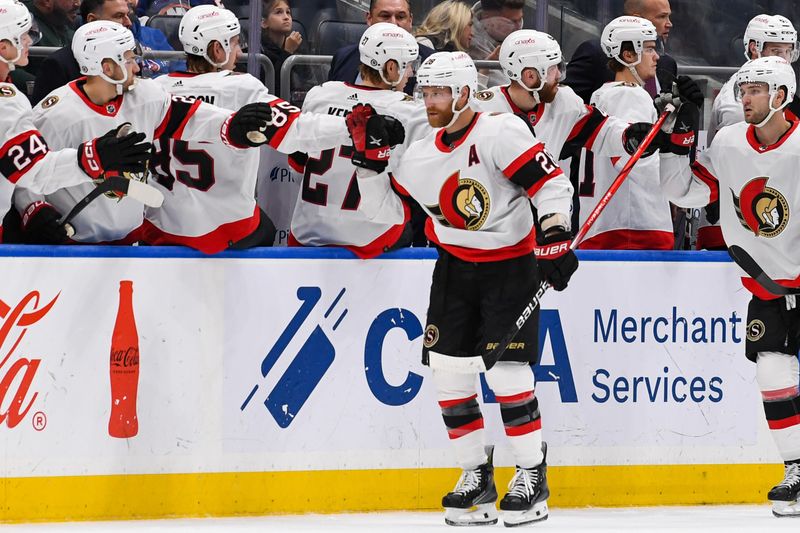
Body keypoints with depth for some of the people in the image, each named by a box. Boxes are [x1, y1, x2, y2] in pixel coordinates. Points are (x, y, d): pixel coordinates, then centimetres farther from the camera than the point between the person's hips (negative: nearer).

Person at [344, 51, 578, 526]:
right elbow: (382, 207, 13)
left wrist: (554, 240, -29)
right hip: (455, 268, 7)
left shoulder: (499, 133, -18)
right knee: (447, 369, 1)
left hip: (511, 266, -7)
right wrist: (369, 158, 1)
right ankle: (476, 476, 13)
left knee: (504, 369, -14)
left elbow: (552, 184, -21)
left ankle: (533, 477, -2)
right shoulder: (422, 156, 3)